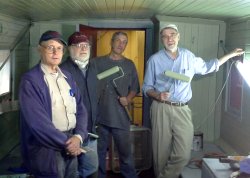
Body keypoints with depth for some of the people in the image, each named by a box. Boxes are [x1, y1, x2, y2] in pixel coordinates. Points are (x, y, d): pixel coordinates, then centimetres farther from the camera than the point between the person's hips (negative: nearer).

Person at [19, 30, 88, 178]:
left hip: (71, 145, 6)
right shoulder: (30, 80, -11)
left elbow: (80, 109, 7)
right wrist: (65, 142, -15)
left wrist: (78, 136, -9)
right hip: (47, 148, -6)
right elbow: (37, 121, -18)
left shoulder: (67, 77, 10)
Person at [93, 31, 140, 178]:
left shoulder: (129, 65, 8)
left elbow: (135, 88, 11)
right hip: (99, 115, 0)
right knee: (99, 151, 12)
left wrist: (128, 99, -8)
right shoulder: (97, 62, 4)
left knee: (125, 151, 3)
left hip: (120, 116, 0)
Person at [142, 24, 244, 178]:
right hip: (161, 109, -2)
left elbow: (206, 67, 26)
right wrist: (157, 95, -16)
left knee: (183, 155, -7)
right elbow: (146, 87, 5)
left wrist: (230, 55, 25)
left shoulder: (188, 56, 10)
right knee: (161, 152, 1)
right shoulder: (154, 59, 1)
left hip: (182, 110, 2)